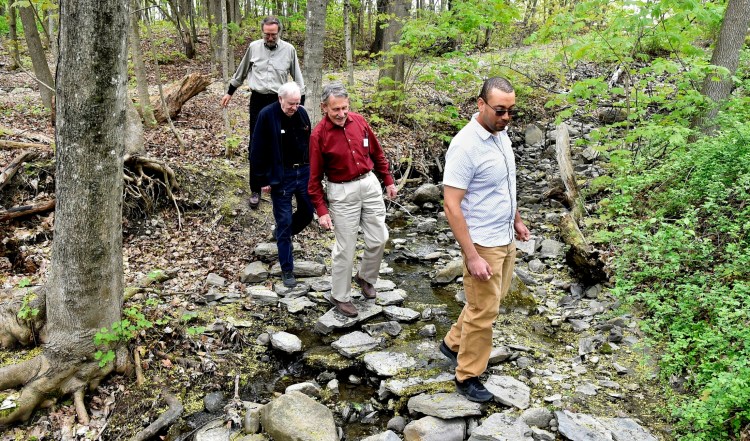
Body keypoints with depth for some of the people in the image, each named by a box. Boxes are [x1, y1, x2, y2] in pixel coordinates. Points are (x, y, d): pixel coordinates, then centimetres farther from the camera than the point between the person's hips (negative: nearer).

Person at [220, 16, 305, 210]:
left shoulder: (289, 49, -2)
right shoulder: (254, 47, 1)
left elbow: (297, 78, 6)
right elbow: (241, 72, 14)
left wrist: (301, 102, 3)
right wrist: (229, 92, 19)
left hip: (279, 102, -1)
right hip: (258, 101, 1)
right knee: (256, 146, 1)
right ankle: (255, 190, 9)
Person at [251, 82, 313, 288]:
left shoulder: (302, 113, 1)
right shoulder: (267, 115, -13)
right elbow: (258, 150, -10)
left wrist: (311, 169, 14)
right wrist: (263, 179, -9)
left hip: (303, 172, 5)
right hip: (280, 177, -5)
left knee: (307, 213, 14)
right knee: (284, 221, 0)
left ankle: (281, 233, 45)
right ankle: (287, 270, 11)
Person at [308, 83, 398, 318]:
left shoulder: (359, 121, -3)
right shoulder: (319, 135, -14)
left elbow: (377, 153, 10)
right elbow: (315, 177, -10)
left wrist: (388, 180, 13)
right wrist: (321, 210, -12)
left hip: (370, 183, 5)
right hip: (342, 193, -4)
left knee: (379, 238, 9)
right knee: (345, 247, 3)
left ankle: (365, 277, 36)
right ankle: (340, 296, 21)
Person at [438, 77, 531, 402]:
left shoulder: (501, 134, 2)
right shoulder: (465, 145, -24)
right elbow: (451, 206, -25)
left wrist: (516, 219, 23)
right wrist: (472, 257, -26)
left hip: (505, 238, 9)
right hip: (483, 244, -9)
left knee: (490, 300, 22)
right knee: (484, 312, 3)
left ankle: (453, 343, 41)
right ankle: (467, 377, 21)